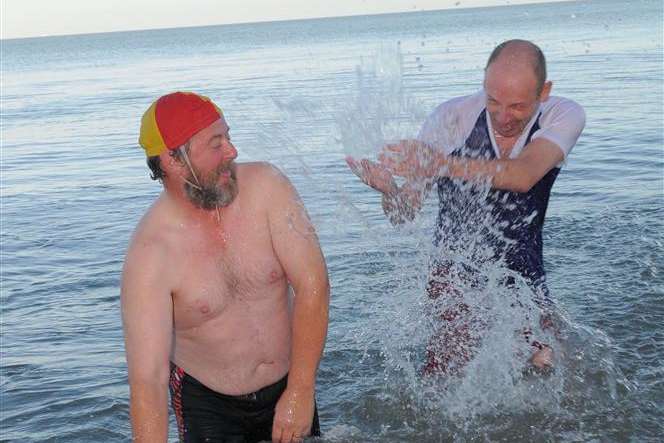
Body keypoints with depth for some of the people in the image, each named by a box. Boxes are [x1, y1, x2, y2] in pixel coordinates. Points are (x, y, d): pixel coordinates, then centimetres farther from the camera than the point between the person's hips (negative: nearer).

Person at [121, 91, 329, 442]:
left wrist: (301, 391, -21)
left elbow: (313, 285, -17)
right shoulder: (149, 255, -24)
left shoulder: (264, 186, -15)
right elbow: (148, 378, -27)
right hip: (206, 401, -3)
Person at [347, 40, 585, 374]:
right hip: (455, 278, -1)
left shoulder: (564, 116, -13)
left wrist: (441, 163, -49)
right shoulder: (452, 117, -15)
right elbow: (404, 213, -14)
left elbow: (523, 176, -34)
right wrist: (387, 187, -39)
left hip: (524, 282, 1)